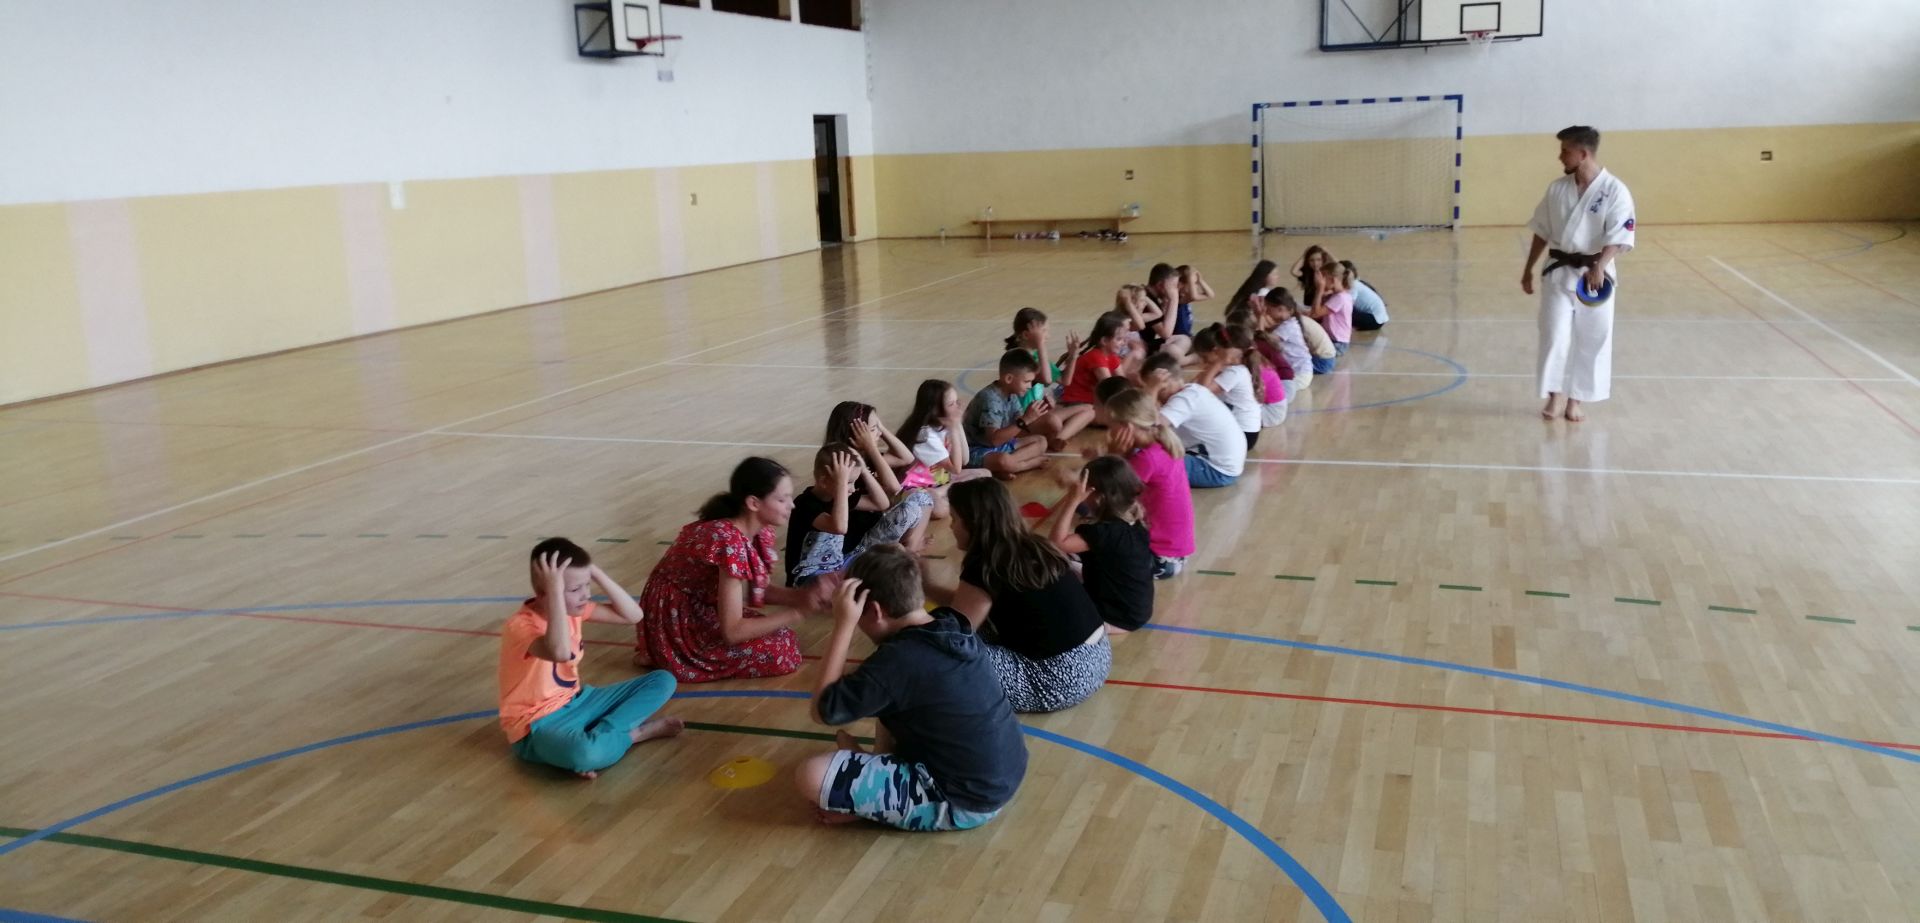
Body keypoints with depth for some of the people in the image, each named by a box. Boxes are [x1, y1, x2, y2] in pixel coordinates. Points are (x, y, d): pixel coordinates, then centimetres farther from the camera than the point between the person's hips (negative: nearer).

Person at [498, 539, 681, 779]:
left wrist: (597, 573, -11)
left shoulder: (574, 608, -1)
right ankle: (632, 733, -10)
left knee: (662, 681, 0)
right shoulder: (521, 626, -26)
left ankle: (597, 736, -12)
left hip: (576, 702, 8)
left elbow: (634, 615, -3)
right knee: (585, 754, -42)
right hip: (538, 724, -8)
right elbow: (561, 652, -47)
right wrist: (556, 592, -44)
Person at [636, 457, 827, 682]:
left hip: (700, 606, 9)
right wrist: (798, 612, -26)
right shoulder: (730, 543, -30)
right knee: (781, 653, -14)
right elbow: (732, 631, -29)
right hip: (675, 620, -9)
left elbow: (753, 591, 5)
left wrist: (804, 596, -11)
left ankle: (693, 651, 10)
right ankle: (668, 657, -4)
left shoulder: (761, 531, -4)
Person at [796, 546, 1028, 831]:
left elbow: (824, 710, -15)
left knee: (810, 775, -18)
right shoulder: (954, 629, 2)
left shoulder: (899, 660, -23)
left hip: (962, 802, -9)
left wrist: (843, 625, -17)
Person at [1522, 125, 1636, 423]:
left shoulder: (1614, 191, -11)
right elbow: (1542, 232, 12)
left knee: (1590, 338, 5)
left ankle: (1575, 399, 18)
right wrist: (1528, 269, 14)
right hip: (1558, 272, 3)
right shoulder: (1557, 188, 3)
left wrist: (1598, 268, -32)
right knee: (1554, 334, -1)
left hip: (1593, 274, -3)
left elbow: (1619, 238, -17)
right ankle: (1554, 395, 12)